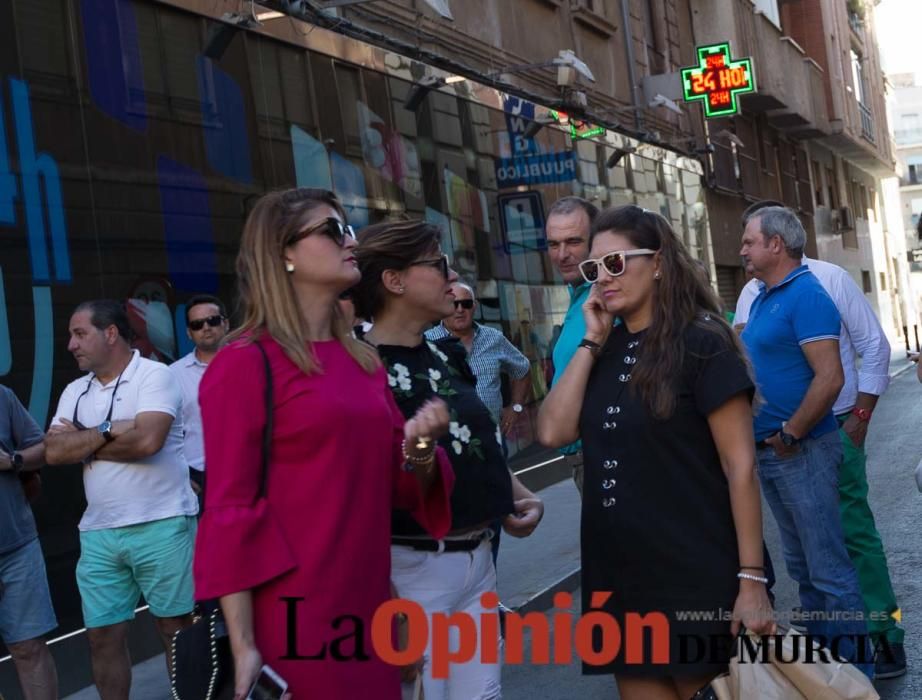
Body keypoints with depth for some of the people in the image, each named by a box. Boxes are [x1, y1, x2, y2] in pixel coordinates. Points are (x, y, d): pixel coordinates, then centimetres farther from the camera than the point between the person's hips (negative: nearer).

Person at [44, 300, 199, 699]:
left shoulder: (154, 375, -6)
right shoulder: (74, 392, 13)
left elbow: (147, 440, -21)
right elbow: (54, 452, 0)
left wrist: (84, 444, -7)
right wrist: (109, 432, -11)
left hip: (161, 525, -6)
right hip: (98, 532, 6)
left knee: (175, 627, 6)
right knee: (102, 636, 10)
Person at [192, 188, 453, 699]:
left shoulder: (364, 361, 11)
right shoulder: (244, 363, -9)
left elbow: (400, 484, 17)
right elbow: (229, 511, -12)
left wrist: (419, 450, -5)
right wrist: (243, 645, -16)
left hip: (369, 605, 7)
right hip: (293, 616, -7)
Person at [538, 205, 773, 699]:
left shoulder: (700, 343, -10)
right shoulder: (605, 352, 9)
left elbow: (740, 467, -13)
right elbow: (553, 432, -4)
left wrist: (752, 581, -16)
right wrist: (591, 342, -6)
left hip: (697, 582, -6)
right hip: (617, 581, 6)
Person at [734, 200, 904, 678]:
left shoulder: (830, 279, -4)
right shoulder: (751, 294, 7)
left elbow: (874, 348, -3)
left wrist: (860, 418, -9)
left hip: (834, 428, -4)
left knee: (854, 532, -4)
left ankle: (884, 639, 3)